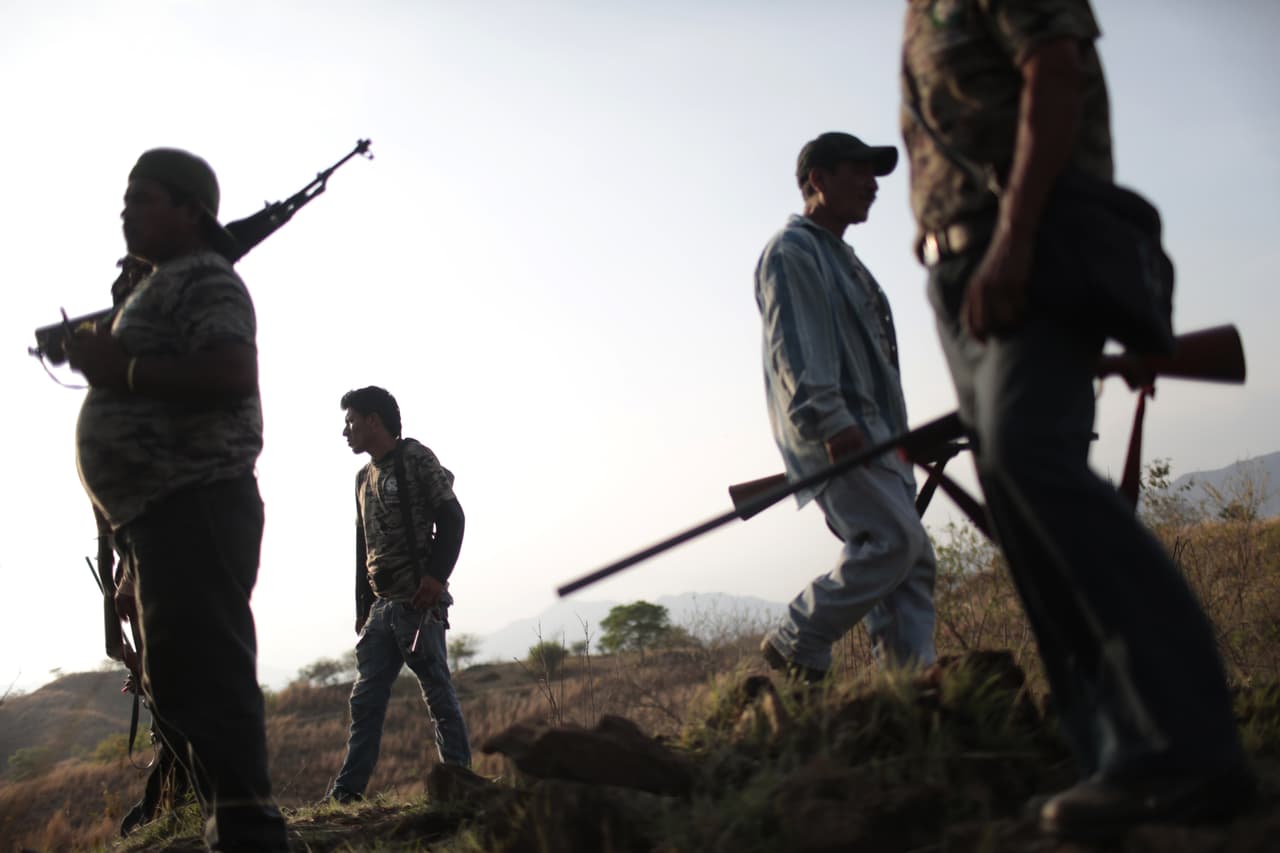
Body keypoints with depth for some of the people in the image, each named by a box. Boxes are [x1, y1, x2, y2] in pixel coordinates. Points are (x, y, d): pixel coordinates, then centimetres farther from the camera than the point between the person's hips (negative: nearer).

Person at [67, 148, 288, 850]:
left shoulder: (205, 277, -6)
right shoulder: (157, 288, 25)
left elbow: (234, 374, -23)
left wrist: (122, 369, -17)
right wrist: (102, 362, 17)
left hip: (195, 506, -11)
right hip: (157, 512, 11)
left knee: (205, 679, -15)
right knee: (176, 684, 13)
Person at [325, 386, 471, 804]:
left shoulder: (416, 458, -2)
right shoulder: (364, 478, 20)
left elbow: (451, 518, -9)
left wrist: (436, 575, -19)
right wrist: (362, 609, 17)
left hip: (419, 602, -8)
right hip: (381, 607, 8)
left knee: (438, 694, -5)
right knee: (365, 699, 4)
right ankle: (347, 789, 6)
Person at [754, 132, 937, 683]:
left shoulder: (842, 259, 28)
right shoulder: (791, 252, -3)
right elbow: (792, 345, -16)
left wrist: (897, 437, 25)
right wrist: (831, 420, -26)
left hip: (873, 440, 10)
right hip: (834, 440, -10)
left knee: (913, 561, 1)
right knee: (894, 540, -20)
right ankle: (797, 643, -10)